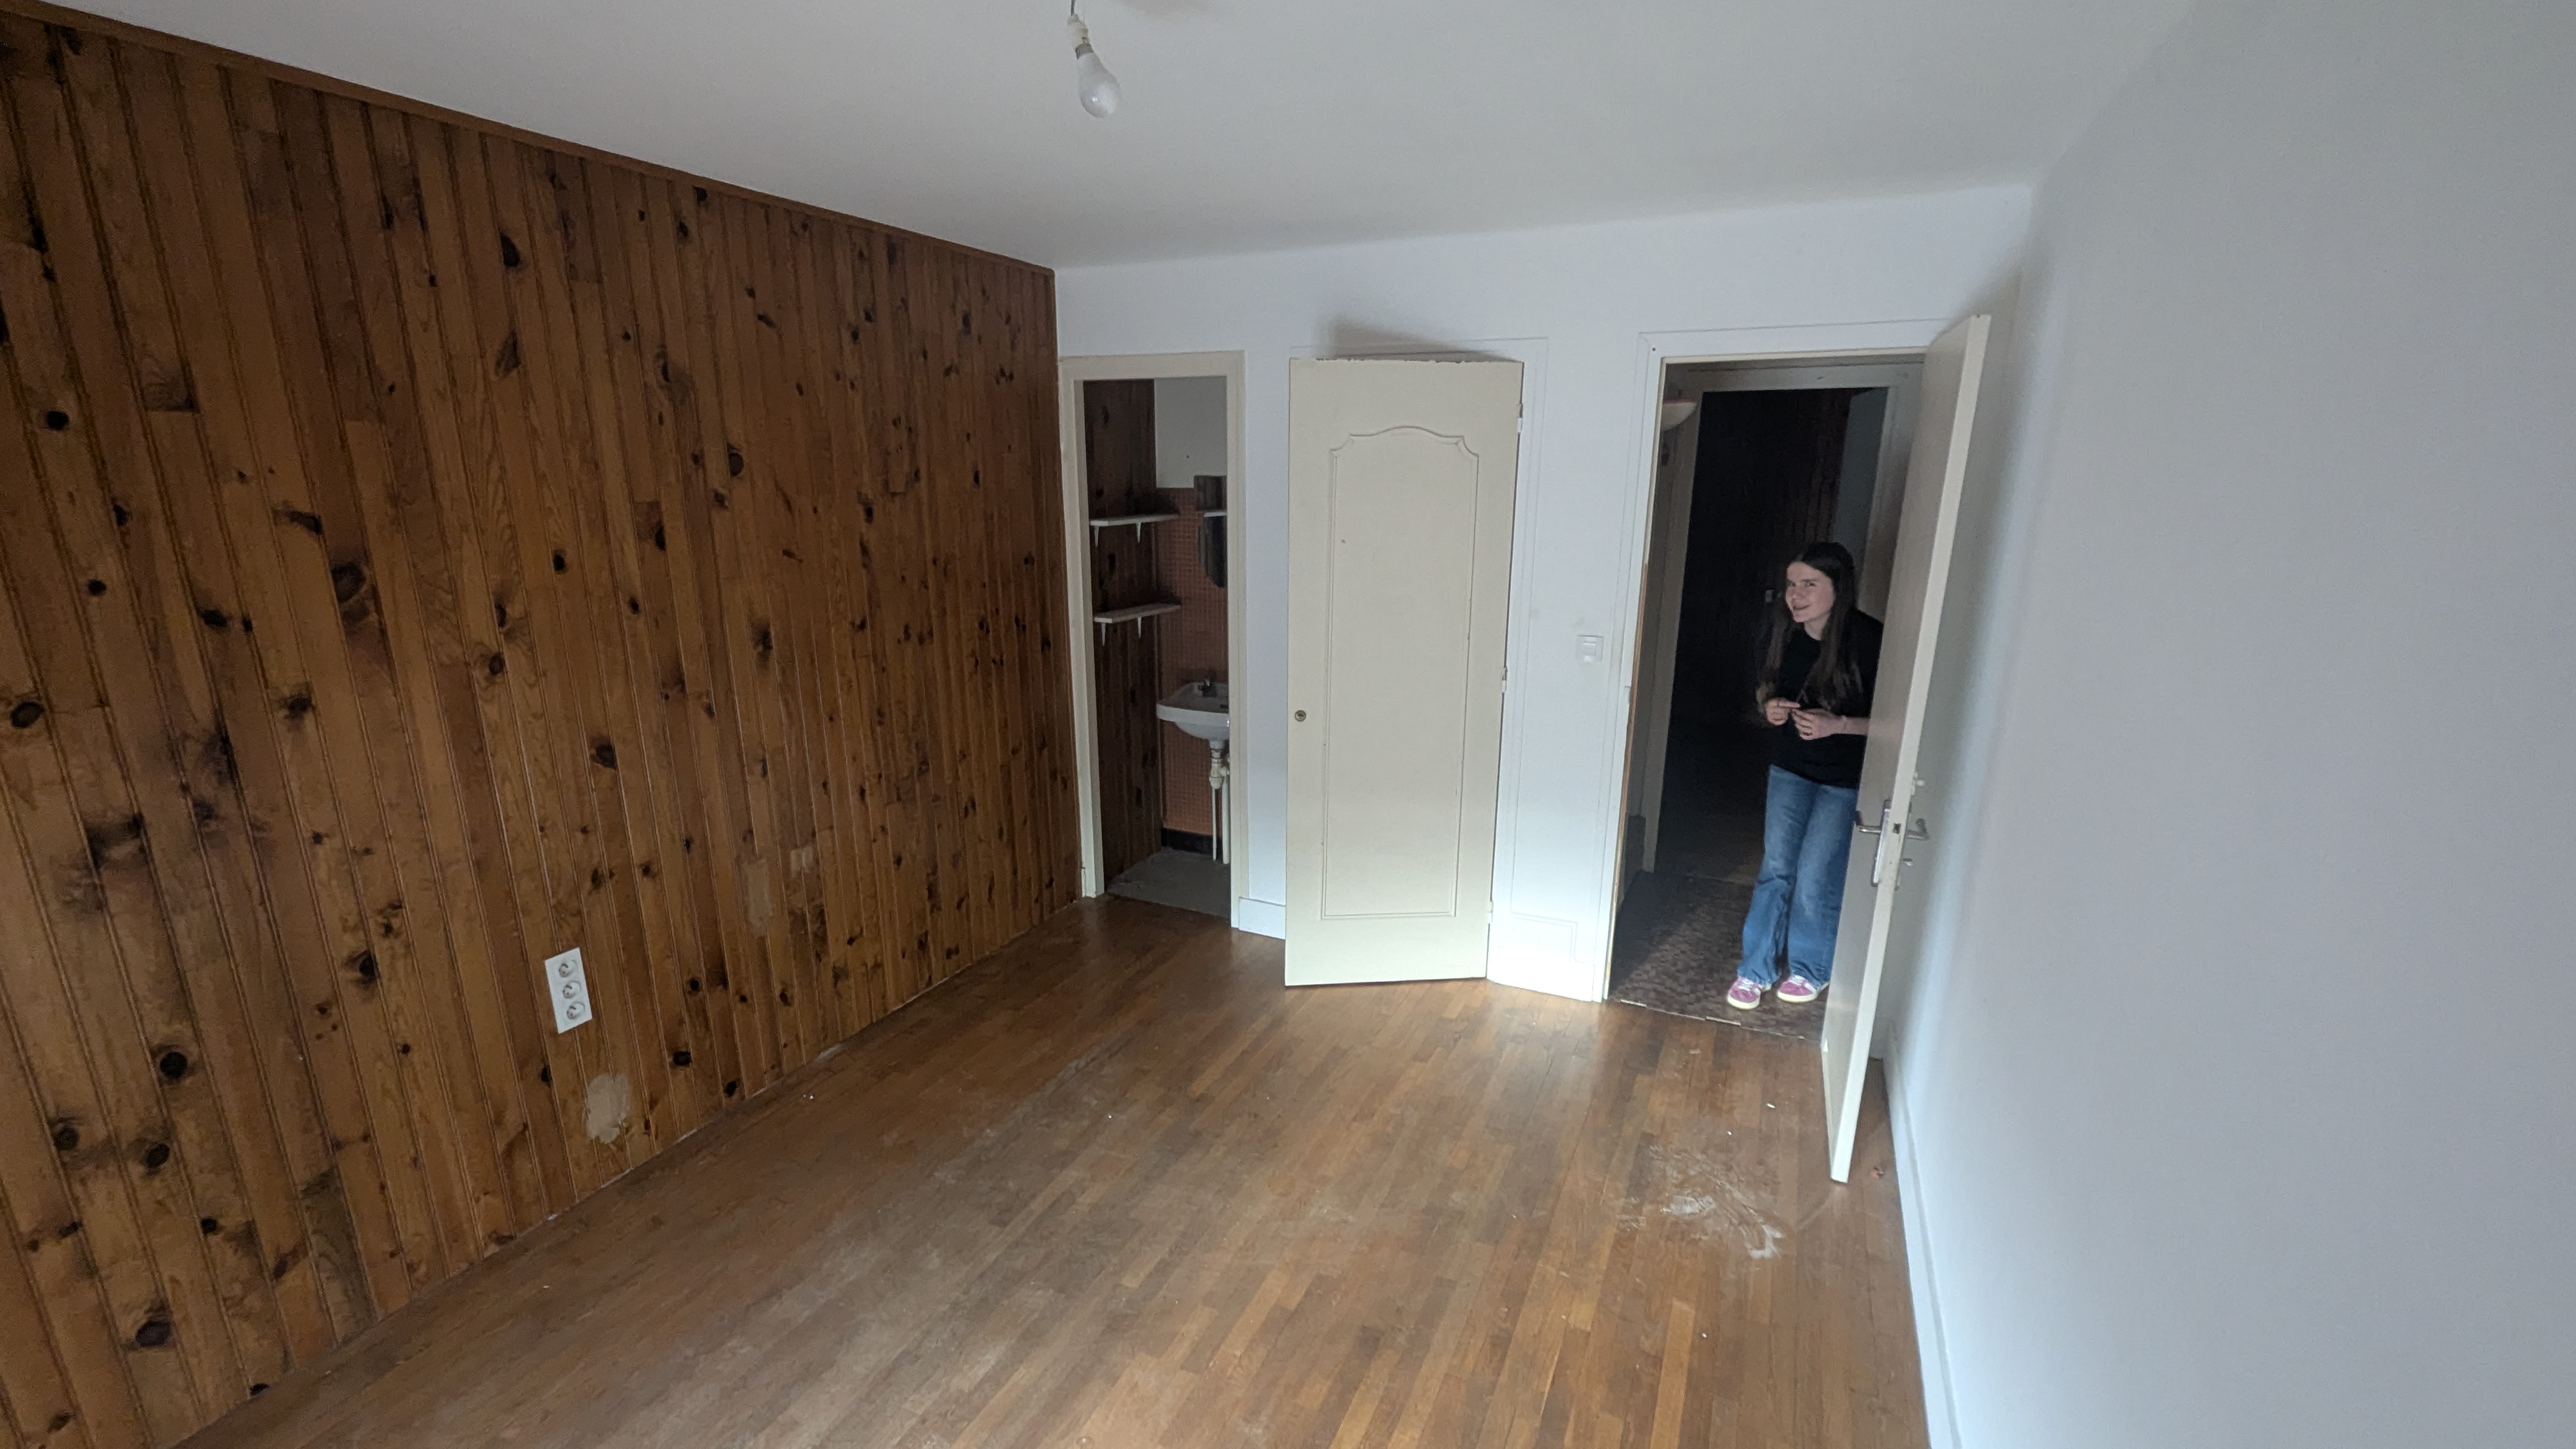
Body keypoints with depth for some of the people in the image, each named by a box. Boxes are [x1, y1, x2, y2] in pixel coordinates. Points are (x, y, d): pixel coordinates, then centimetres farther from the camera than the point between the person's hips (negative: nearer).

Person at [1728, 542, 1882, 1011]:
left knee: (1816, 878, 3)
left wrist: (1838, 724, -30)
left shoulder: (1868, 641, -23)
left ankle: (1811, 969, 28)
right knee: (1775, 870, 9)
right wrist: (1770, 705, -12)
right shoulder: (1784, 633, -8)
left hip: (1845, 780, -4)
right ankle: (1755, 969, 21)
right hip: (1789, 767, 4)